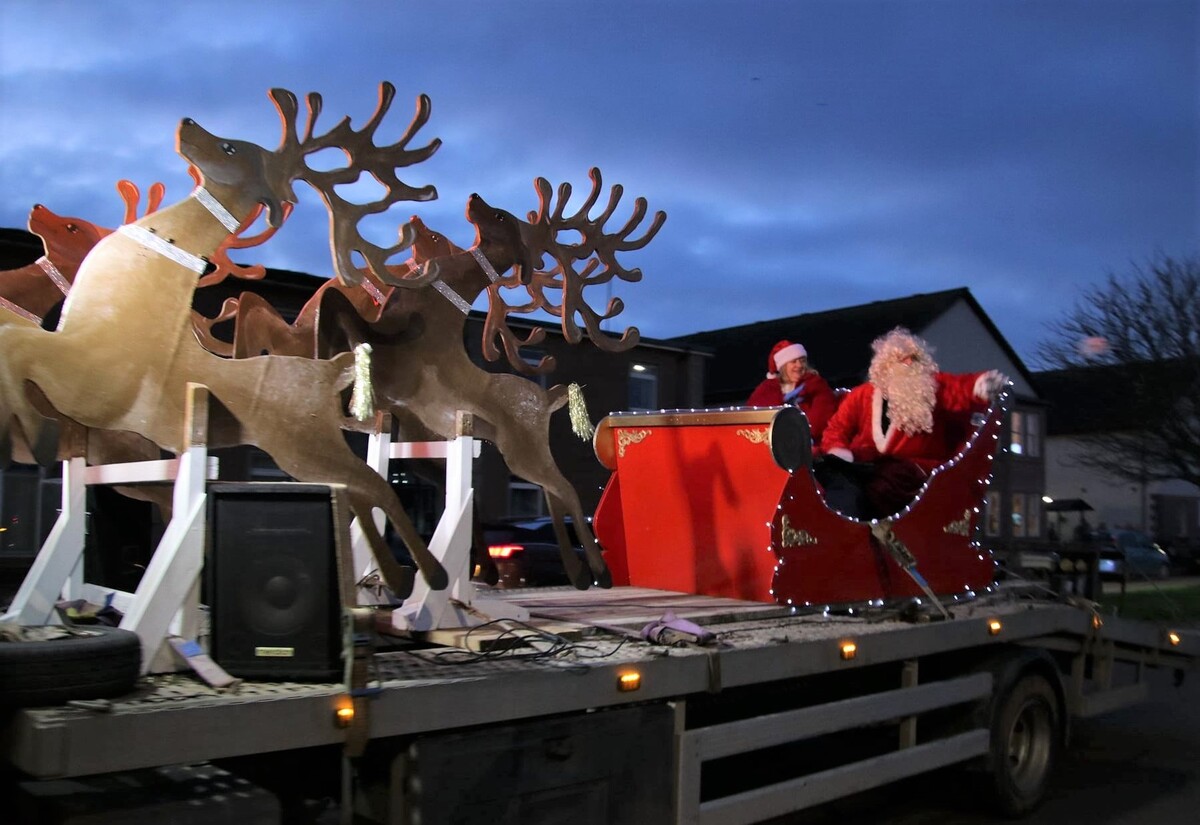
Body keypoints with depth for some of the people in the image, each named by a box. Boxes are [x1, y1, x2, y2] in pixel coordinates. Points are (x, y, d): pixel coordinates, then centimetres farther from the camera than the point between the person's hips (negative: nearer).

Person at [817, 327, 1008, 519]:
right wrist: (838, 452, -4)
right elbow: (837, 428, 19)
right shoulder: (861, 395, 19)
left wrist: (981, 385, -33)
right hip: (863, 465, 2)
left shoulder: (934, 388, 12)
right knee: (832, 472, -33)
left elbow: (960, 387, -8)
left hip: (910, 468, -2)